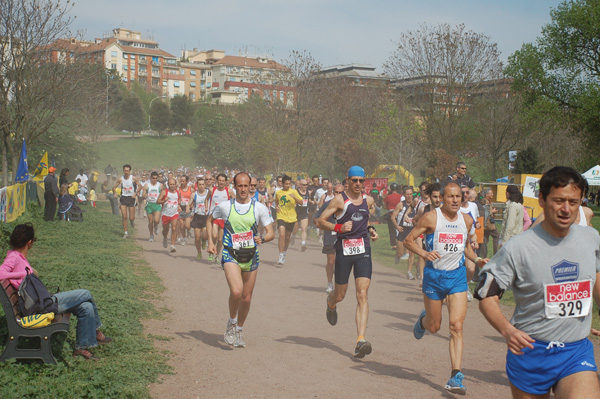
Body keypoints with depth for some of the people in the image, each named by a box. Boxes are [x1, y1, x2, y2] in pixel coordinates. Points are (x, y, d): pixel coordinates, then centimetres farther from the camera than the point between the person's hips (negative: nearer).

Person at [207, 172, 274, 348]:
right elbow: (210, 220, 18)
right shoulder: (224, 206, -1)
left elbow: (271, 233, -1)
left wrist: (262, 239, -24)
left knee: (246, 298, 9)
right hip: (230, 255, -2)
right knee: (236, 291, -24)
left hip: (251, 256, 2)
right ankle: (231, 323, 3)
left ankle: (239, 329, 34)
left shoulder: (259, 208, -2)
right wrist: (210, 242, 7)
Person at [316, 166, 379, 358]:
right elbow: (320, 221, -5)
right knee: (340, 295, 10)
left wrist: (371, 229, 9)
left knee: (362, 295, -11)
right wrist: (338, 227, -20)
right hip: (344, 250, -2)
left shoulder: (368, 200, 9)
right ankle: (331, 303, 51)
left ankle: (361, 341, -15)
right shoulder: (339, 200, -5)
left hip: (363, 250, 2)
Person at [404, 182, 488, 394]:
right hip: (434, 275, -2)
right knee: (434, 326, 11)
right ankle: (422, 320, 50)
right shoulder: (431, 218, -10)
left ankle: (455, 377, -9)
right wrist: (424, 253, -24)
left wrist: (476, 259, 3)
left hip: (457, 276, 2)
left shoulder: (466, 220, 4)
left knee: (457, 326, -10)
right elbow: (408, 240, -7)